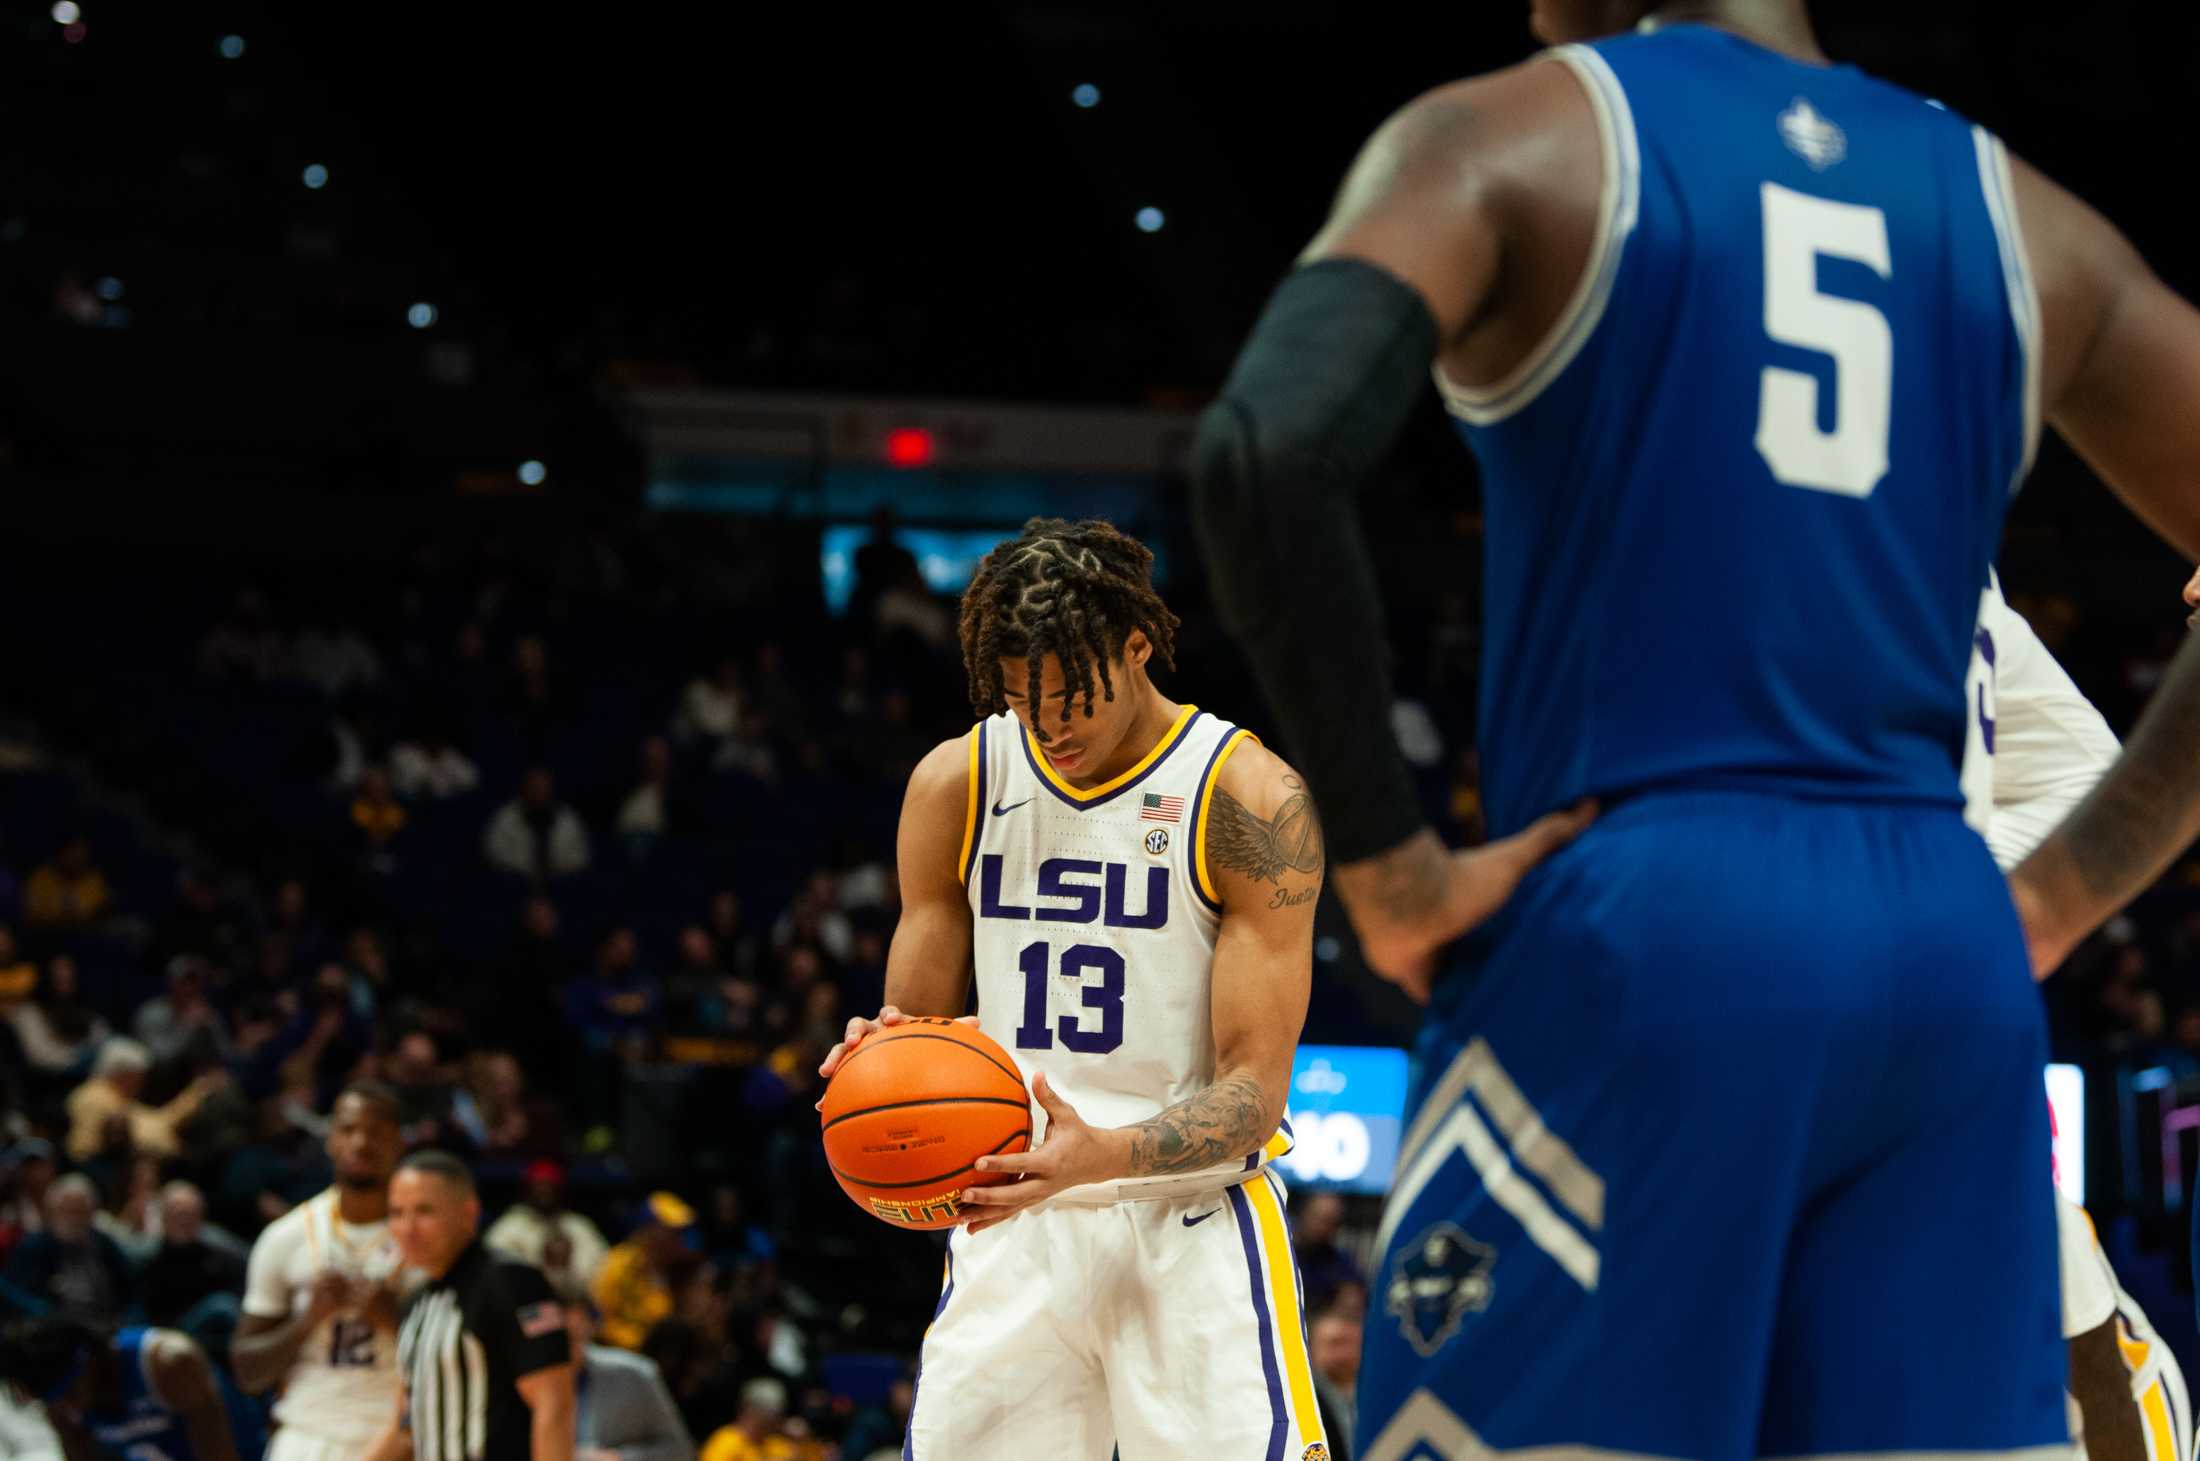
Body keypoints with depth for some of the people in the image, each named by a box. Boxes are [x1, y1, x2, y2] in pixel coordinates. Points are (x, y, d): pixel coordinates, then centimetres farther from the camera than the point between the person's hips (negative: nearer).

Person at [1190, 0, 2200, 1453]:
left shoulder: (1510, 139, 3)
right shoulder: (2018, 214, 17)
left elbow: (1271, 451, -15)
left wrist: (1386, 864, -7)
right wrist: (2059, 898, 14)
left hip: (1643, 946, -5)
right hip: (1951, 970, 5)